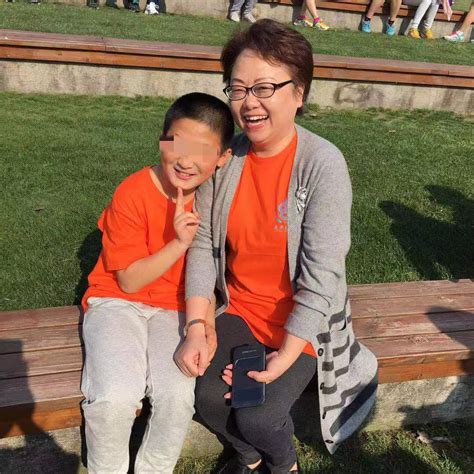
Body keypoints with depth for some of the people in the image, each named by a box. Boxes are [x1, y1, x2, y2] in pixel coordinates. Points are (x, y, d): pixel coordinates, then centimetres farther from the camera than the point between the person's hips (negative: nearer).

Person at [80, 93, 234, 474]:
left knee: (178, 397, -22)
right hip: (118, 302, -2)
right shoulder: (132, 194, -17)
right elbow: (129, 280, -13)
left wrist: (205, 322, -12)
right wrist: (179, 242, -24)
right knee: (115, 399, -25)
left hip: (175, 308, 3)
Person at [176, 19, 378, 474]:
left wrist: (286, 356, -21)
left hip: (301, 321, -3)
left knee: (257, 417, -15)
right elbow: (203, 246, -5)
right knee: (208, 398, -13)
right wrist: (196, 329, -12)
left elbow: (321, 274, -21)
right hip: (239, 310, 4)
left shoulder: (323, 163, -20)